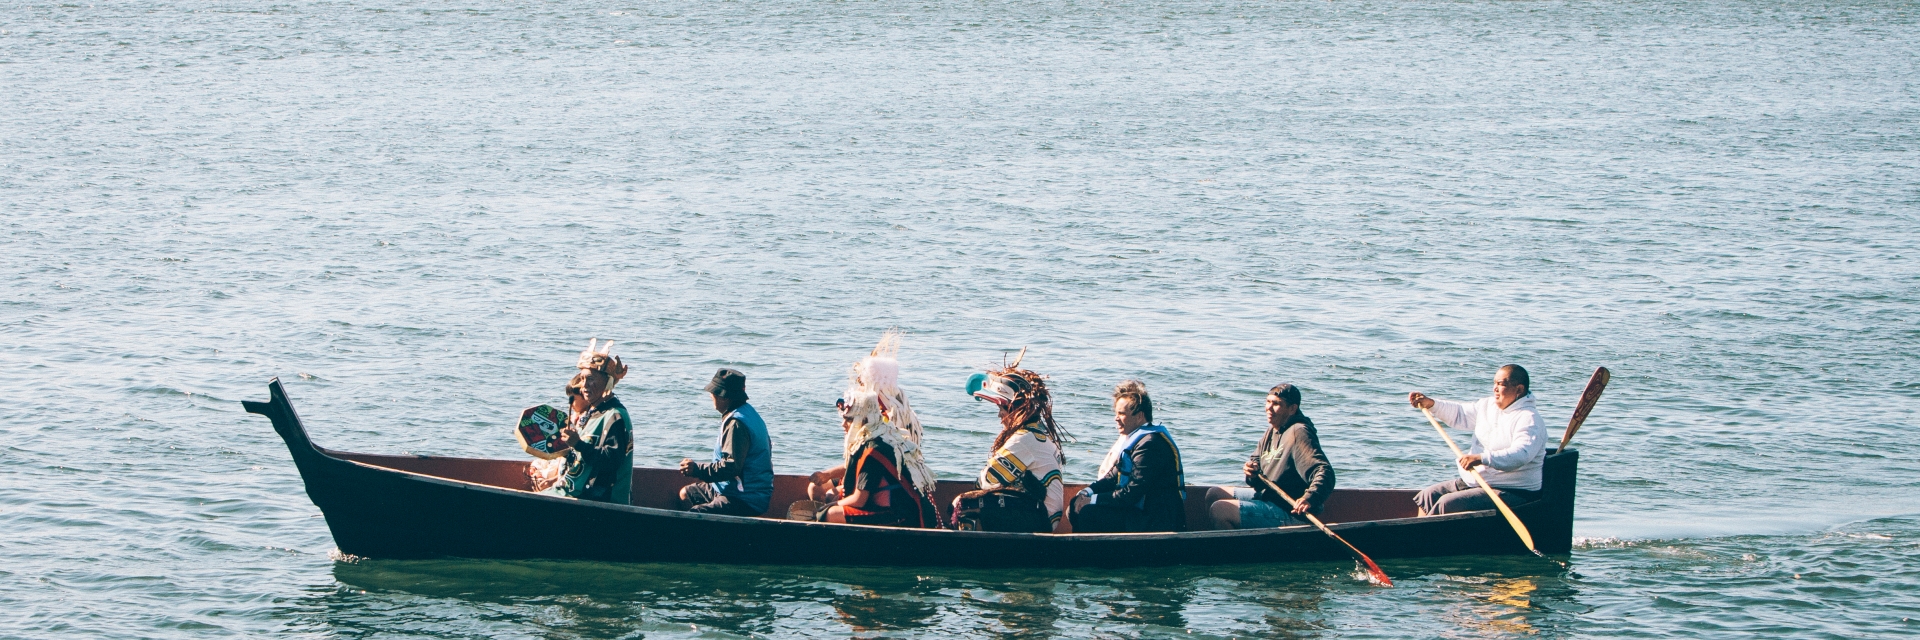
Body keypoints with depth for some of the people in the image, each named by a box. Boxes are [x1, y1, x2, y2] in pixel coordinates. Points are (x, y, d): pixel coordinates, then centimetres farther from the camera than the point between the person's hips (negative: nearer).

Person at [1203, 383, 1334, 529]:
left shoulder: (1298, 434, -19)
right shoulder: (1272, 431, 12)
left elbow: (1325, 472, -29)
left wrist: (1310, 499, -47)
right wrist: (1252, 471, -5)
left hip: (1288, 513, -10)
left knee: (1219, 510, -19)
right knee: (1214, 494, 20)